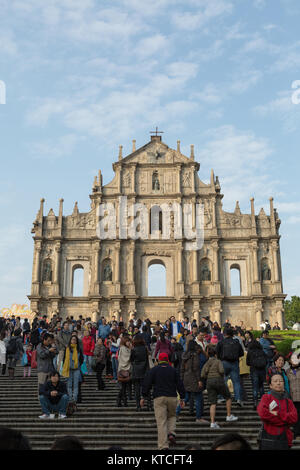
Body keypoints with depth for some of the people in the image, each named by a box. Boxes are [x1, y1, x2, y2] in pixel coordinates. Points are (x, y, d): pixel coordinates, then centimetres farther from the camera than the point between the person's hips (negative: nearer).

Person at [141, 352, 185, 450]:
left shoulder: (153, 370, 5)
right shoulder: (173, 370, 10)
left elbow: (147, 384, 0)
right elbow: (180, 385, 9)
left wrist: (143, 397, 4)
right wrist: (182, 398, 13)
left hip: (159, 398, -2)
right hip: (172, 398, 2)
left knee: (161, 422, -2)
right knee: (172, 416, 24)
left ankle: (163, 445, -7)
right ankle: (172, 433, 1)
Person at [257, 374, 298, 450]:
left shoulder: (288, 402, 12)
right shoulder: (266, 397, 3)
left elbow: (294, 418, -5)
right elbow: (263, 414, -14)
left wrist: (278, 414, -12)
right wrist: (284, 420, -7)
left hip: (283, 439, 2)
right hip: (268, 438, -2)